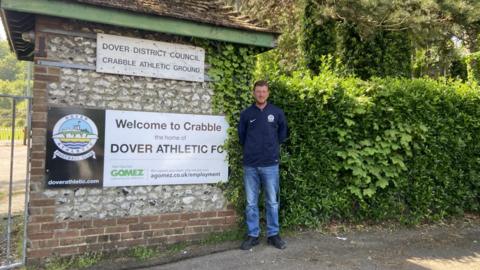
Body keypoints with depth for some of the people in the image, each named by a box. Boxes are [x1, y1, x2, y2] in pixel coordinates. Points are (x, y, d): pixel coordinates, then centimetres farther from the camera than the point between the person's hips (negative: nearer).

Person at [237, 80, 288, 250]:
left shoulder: (277, 112, 3)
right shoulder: (246, 113, 4)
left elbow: (283, 132, 16)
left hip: (270, 164, 0)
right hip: (250, 165, 1)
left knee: (272, 202, 6)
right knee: (251, 203, 7)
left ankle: (273, 234, 20)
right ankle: (253, 235, 18)